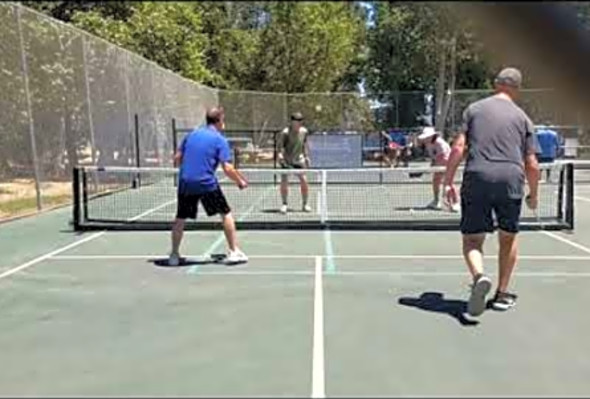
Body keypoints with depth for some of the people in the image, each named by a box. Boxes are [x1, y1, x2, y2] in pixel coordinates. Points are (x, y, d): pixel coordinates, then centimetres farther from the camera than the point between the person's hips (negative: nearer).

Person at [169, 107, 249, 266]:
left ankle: (174, 255, 22)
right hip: (207, 183, -4)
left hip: (185, 183, 5)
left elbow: (177, 159, 13)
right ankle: (234, 252, 11)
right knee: (226, 214, 10)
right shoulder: (220, 140, -1)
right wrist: (240, 181, 6)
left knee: (180, 219, 16)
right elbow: (227, 169, -8)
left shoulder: (192, 134, 13)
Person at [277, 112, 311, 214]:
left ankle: (305, 204, 9)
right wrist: (280, 153, -32)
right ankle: (284, 204, 7)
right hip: (286, 160, -3)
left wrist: (306, 156, 14)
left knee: (304, 180, -5)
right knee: (284, 181, -9)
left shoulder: (304, 131, 1)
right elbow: (279, 144, -15)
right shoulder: (285, 133, -15)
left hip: (298, 160, 3)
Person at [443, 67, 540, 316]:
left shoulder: (474, 109, 12)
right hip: (511, 179, 1)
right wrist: (533, 195, 25)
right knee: (508, 237, 20)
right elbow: (531, 165, 11)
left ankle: (479, 277, -23)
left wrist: (448, 182, 4)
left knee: (472, 240, 7)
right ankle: (502, 294, 25)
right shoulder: (522, 118, 14)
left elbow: (458, 148, 1)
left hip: (477, 178, -1)